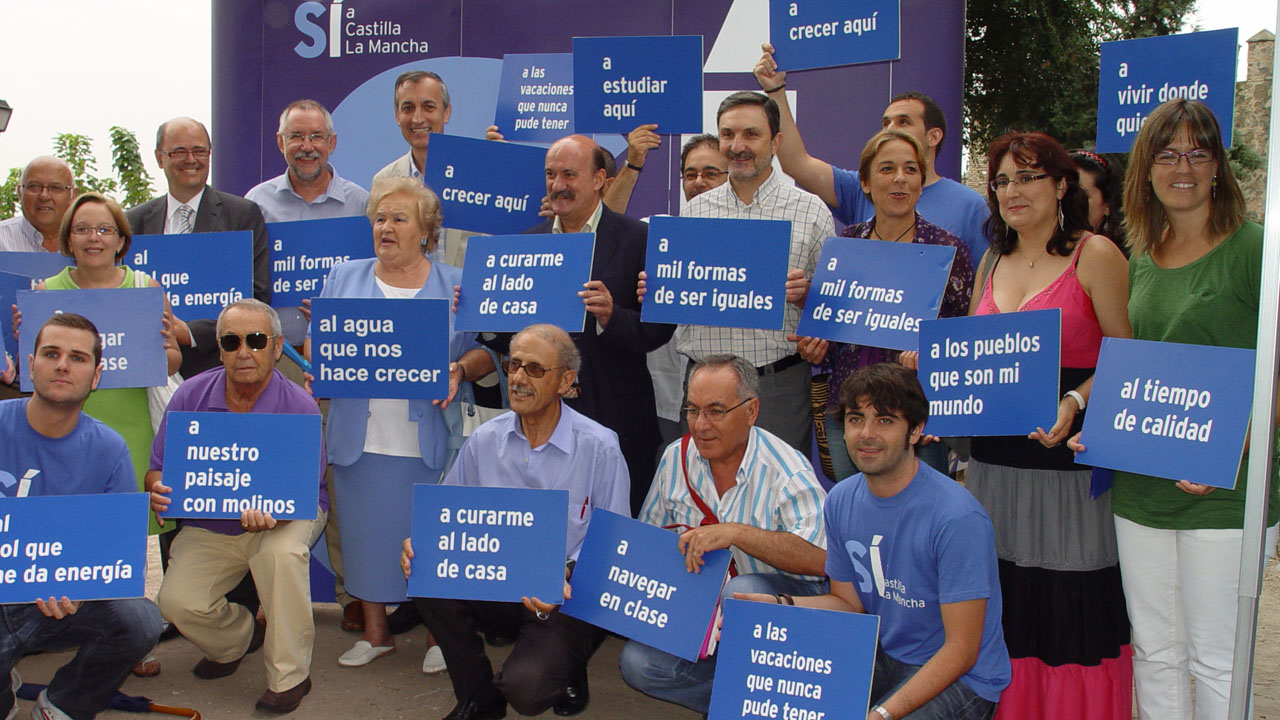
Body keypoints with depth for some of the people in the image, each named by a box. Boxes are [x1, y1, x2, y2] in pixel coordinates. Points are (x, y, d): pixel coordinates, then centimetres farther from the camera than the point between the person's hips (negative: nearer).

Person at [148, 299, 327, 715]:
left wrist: (272, 513, -45)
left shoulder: (299, 408, -19)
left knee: (282, 551, -36)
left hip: (286, 516, -3)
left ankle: (289, 676, -15)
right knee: (177, 601, -17)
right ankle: (237, 639, 21)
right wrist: (158, 490, -27)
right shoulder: (191, 395, -9)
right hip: (208, 528, 4)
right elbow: (158, 468, -2)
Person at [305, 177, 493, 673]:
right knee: (367, 533, 10)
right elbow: (315, 344, 12)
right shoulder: (343, 279, 10)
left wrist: (460, 370, -17)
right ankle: (375, 632, 27)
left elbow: (486, 353, 2)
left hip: (428, 441, -2)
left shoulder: (456, 285, 3)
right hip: (359, 438, 3)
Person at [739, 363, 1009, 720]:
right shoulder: (841, 501, 0)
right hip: (884, 655, 6)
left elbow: (961, 650, -20)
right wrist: (781, 606, -9)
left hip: (962, 678, -6)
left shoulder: (957, 518, -22)